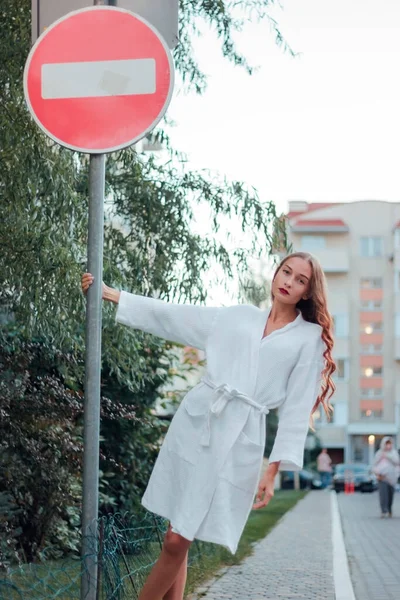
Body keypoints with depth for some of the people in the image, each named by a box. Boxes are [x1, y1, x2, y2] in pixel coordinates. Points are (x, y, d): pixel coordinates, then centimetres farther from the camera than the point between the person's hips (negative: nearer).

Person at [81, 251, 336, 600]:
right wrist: (109, 293, 15)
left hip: (238, 439, -3)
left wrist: (273, 471, -6)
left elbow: (297, 407, 1)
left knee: (178, 542, -7)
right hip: (194, 420, 3)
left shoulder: (310, 339, 5)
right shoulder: (238, 316, 15)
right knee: (177, 539, 0)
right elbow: (170, 315, 17)